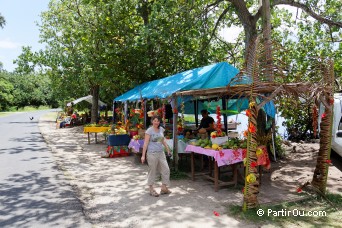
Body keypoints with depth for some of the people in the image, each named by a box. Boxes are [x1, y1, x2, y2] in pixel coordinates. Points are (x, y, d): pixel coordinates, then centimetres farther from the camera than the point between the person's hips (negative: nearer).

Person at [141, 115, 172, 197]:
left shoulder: (161, 129, 8)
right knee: (152, 171, 4)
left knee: (166, 169, 5)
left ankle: (164, 188, 18)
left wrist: (168, 150, 20)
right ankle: (151, 189, 19)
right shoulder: (149, 131, -9)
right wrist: (143, 155, -14)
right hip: (152, 153, -6)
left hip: (161, 153, 6)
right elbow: (146, 143, -11)